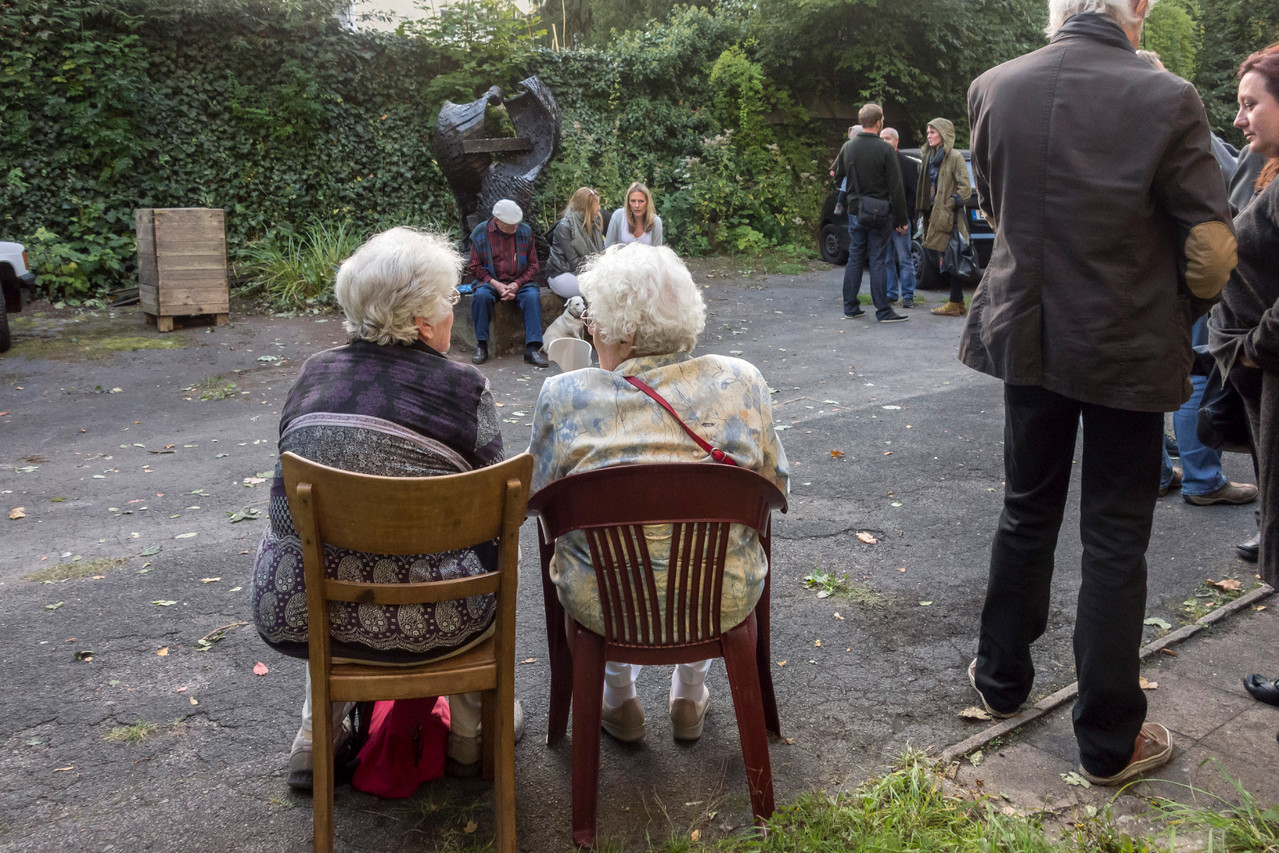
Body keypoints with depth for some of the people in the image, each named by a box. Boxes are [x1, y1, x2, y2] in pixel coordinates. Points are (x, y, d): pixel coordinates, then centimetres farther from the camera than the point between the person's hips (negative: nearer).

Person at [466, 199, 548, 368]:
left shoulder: (525, 231, 3)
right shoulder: (481, 233, -1)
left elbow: (533, 264, 5)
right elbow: (473, 267, 1)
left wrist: (517, 284, -12)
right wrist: (495, 284, -14)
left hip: (519, 282, 1)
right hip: (490, 281, -1)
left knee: (533, 295, -30)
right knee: (481, 295, -33)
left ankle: (532, 348, -30)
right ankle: (481, 346, -20)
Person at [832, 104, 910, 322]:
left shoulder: (848, 147, 3)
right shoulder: (884, 149, -12)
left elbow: (837, 174, 18)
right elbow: (896, 187, -12)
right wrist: (901, 219, -7)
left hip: (855, 212, 5)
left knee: (855, 259, 11)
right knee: (878, 261, -2)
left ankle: (850, 307, 15)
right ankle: (883, 311, 1)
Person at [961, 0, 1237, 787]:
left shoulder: (993, 89, -6)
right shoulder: (1167, 101, -18)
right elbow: (1212, 250, -13)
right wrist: (1183, 311, 7)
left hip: (1029, 338, 4)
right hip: (1130, 351, -3)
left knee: (1027, 514, 20)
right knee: (1116, 541, 7)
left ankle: (1003, 678, 34)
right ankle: (1109, 738, 19)